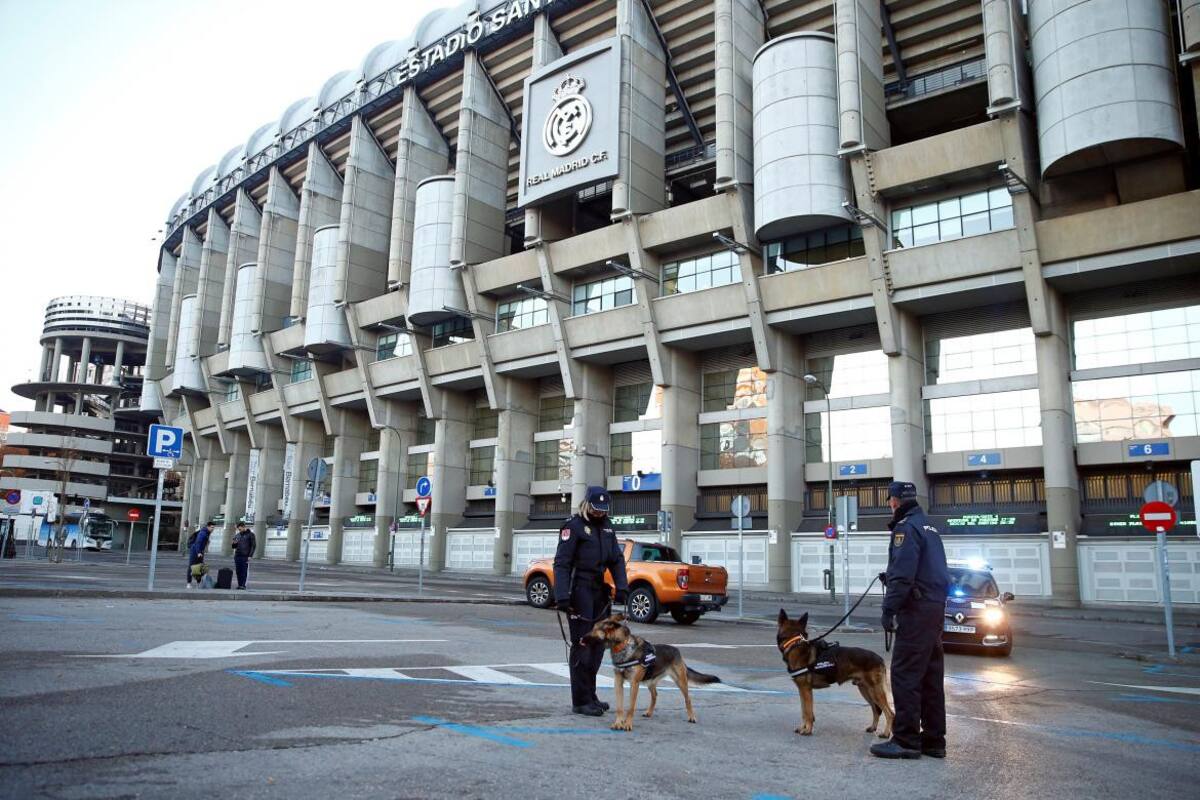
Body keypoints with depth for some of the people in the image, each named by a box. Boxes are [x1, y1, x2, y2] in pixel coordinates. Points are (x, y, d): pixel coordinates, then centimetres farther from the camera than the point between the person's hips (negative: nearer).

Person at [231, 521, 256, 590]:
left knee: (244, 571, -6)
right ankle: (239, 584, 10)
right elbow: (234, 547, 21)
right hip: (237, 556, 5)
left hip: (245, 556, -5)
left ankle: (243, 585, -4)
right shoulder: (237, 535, 15)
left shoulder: (250, 534, 0)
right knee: (238, 571, 4)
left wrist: (250, 556, -11)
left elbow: (254, 546, -3)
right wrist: (234, 543, -4)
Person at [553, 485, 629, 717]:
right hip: (580, 591, -7)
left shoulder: (606, 526, 14)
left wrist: (622, 586, 0)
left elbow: (617, 559, 14)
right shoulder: (574, 526, -7)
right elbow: (561, 563, -13)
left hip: (599, 591, 7)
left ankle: (590, 695, 23)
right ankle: (580, 701, 2)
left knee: (598, 644, 11)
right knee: (582, 645, -5)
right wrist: (561, 596, -21)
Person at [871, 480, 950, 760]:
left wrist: (889, 609, -18)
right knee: (930, 675, 12)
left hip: (917, 610, -10)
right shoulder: (928, 526, 19)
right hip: (935, 607, 10)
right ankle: (933, 740, 18)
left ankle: (906, 740, -6)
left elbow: (903, 575, -20)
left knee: (905, 673, -7)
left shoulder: (906, 527, -11)